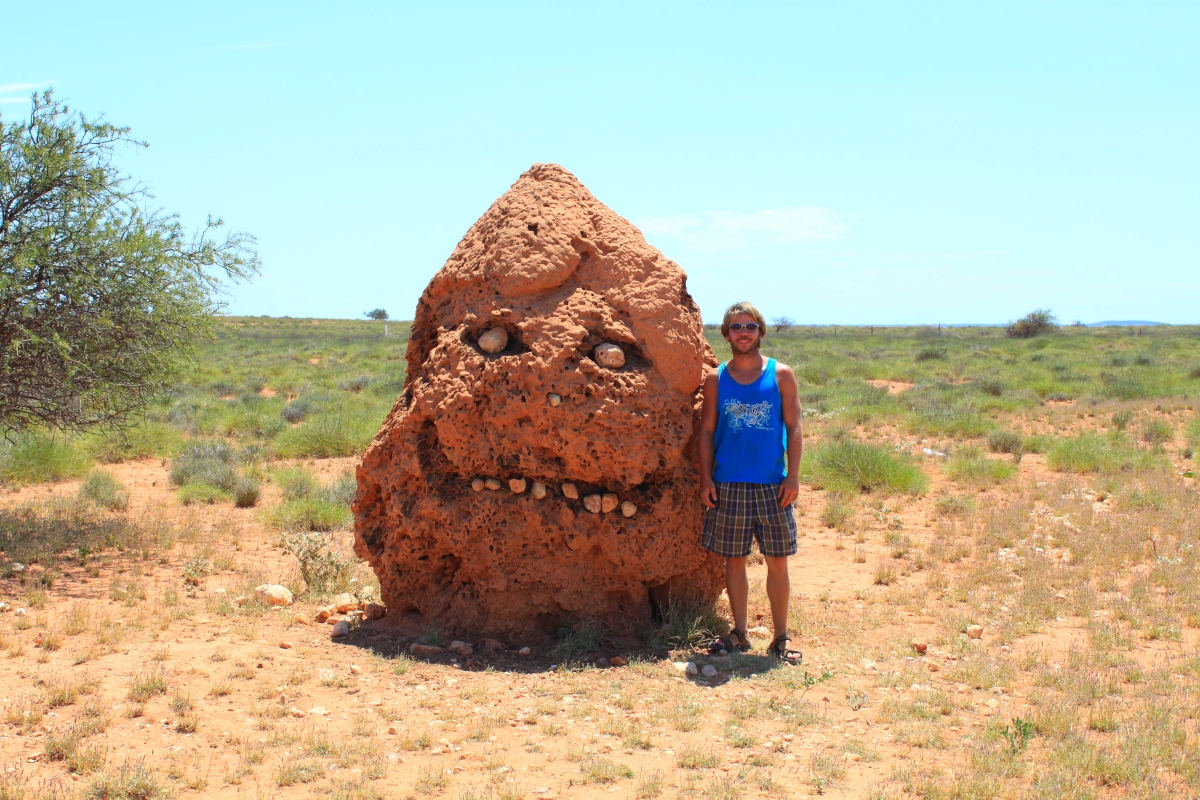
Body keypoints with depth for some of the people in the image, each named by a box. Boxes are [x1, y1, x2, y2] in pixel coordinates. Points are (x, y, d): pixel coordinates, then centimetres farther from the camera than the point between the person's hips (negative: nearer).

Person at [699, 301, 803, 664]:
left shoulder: (781, 375, 3)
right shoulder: (716, 380, 6)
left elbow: (794, 429, 3)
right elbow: (707, 430, 8)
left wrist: (793, 476, -5)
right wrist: (706, 478, 0)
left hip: (772, 485, -1)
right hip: (729, 484, 1)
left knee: (777, 562, 2)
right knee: (734, 560, 7)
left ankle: (781, 638, 11)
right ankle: (739, 634, 19)